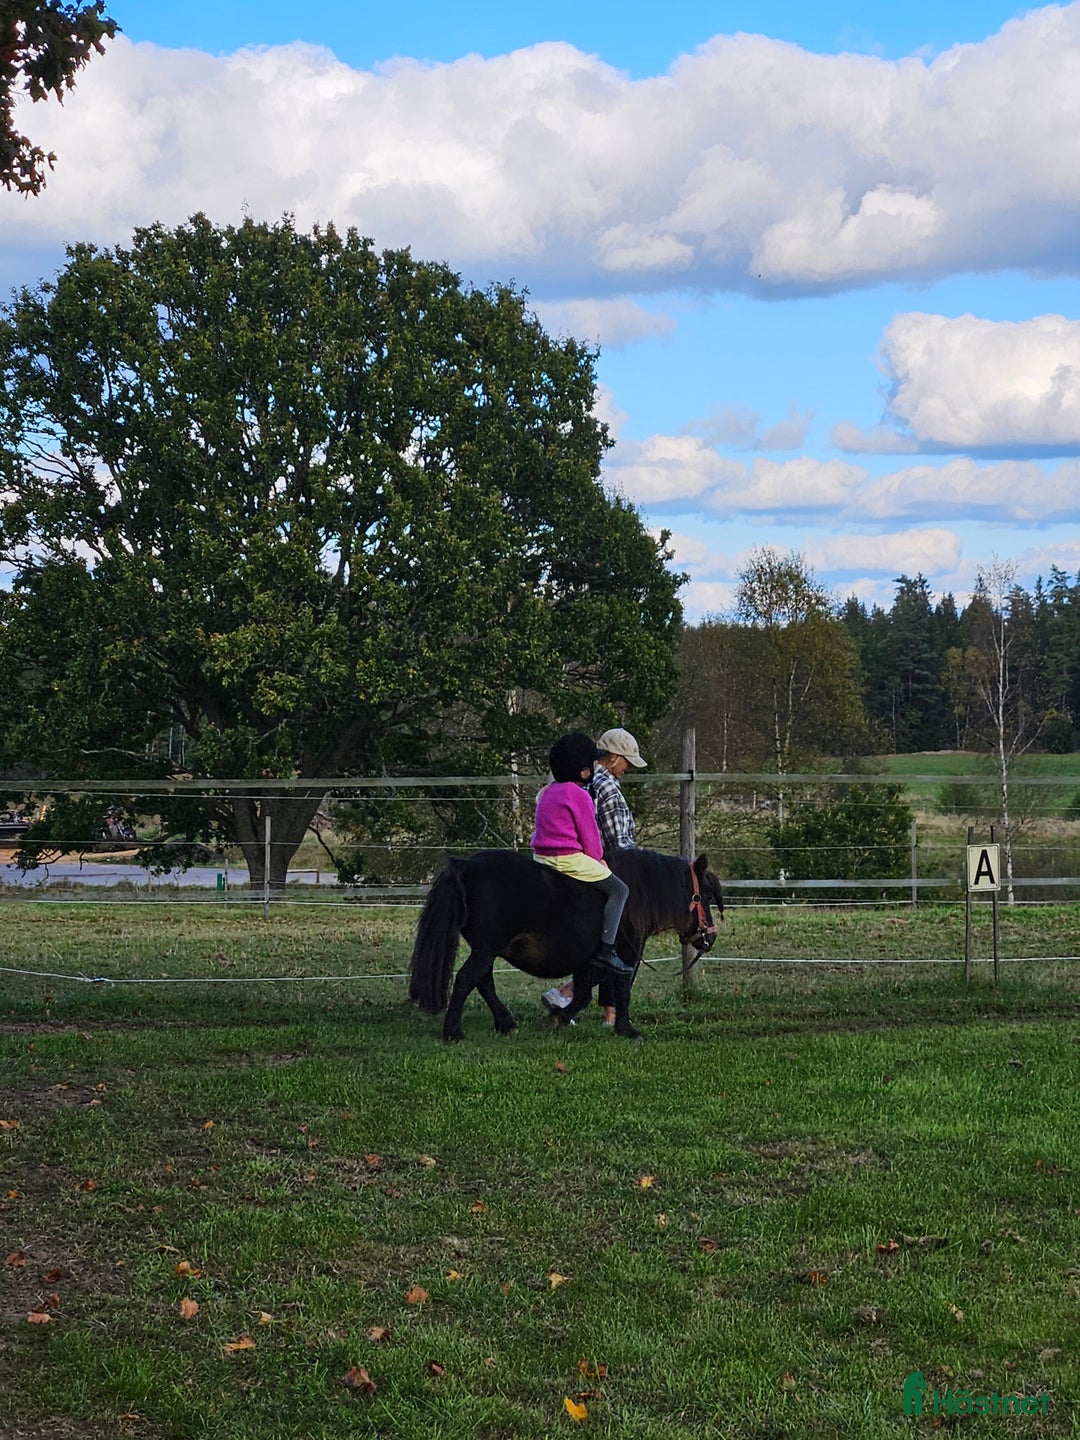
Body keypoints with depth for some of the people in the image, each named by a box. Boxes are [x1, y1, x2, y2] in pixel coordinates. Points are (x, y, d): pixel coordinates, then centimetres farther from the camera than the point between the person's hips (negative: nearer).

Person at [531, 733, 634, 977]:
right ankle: (606, 950, -16)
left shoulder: (547, 792, 16)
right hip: (569, 858, -9)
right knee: (618, 890, -4)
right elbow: (590, 836, -10)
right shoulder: (579, 796, -12)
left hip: (541, 855, 9)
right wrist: (598, 860, 8)